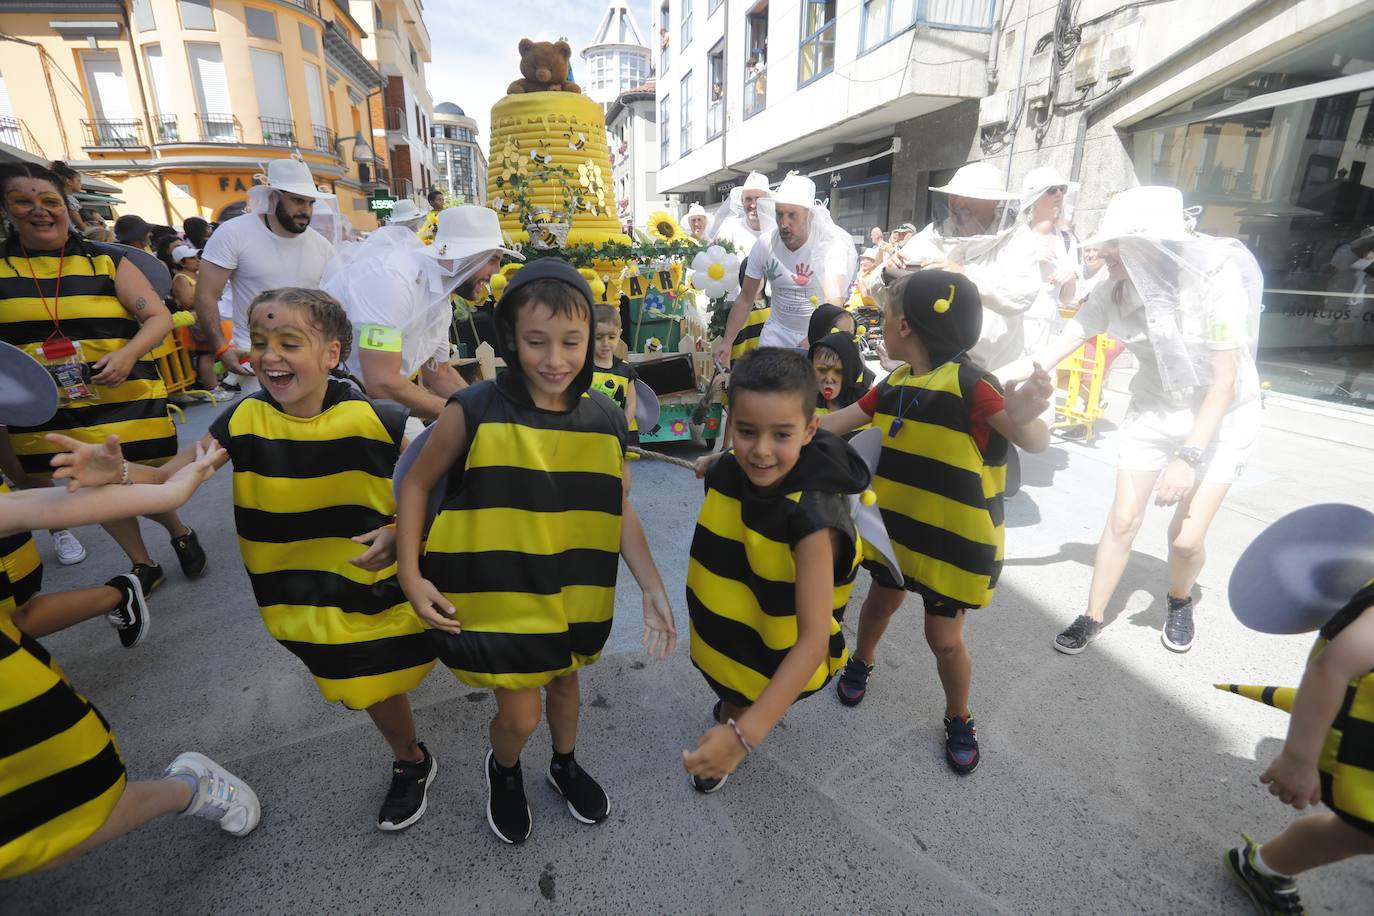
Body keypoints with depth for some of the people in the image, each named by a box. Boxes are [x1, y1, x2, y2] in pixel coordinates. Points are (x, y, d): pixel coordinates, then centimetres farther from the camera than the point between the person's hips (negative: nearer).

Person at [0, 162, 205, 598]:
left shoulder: (106, 261, -3)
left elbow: (159, 318, -5)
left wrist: (128, 353, -21)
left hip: (127, 402, -3)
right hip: (46, 413, 3)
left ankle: (181, 534, 33)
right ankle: (143, 565, 34)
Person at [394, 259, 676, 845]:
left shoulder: (604, 420, -10)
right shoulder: (474, 412, -19)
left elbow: (619, 509, -1)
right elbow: (416, 483, -5)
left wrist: (652, 589, -5)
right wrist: (410, 575, -10)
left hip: (574, 595, 3)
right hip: (497, 596, -3)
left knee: (564, 681, 24)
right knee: (520, 715, 7)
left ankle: (565, 764, 56)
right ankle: (504, 769, 45)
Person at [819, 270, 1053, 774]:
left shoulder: (968, 382, -23)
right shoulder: (894, 384, -2)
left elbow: (1036, 442, -30)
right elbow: (835, 424, 4)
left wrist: (1023, 418, -54)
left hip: (954, 538, -5)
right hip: (898, 524, 6)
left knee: (944, 637, 8)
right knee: (881, 601, 24)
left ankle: (959, 720, 35)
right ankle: (860, 663, 52)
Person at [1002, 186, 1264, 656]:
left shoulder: (1215, 278, -25)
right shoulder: (1116, 291, -15)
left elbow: (1225, 381, -21)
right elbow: (1051, 352, -14)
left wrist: (1189, 455, -26)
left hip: (1220, 417, -3)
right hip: (1153, 411, 3)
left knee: (1186, 538, -5)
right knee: (1122, 520, 2)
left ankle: (1180, 602, 28)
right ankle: (1093, 617, 18)